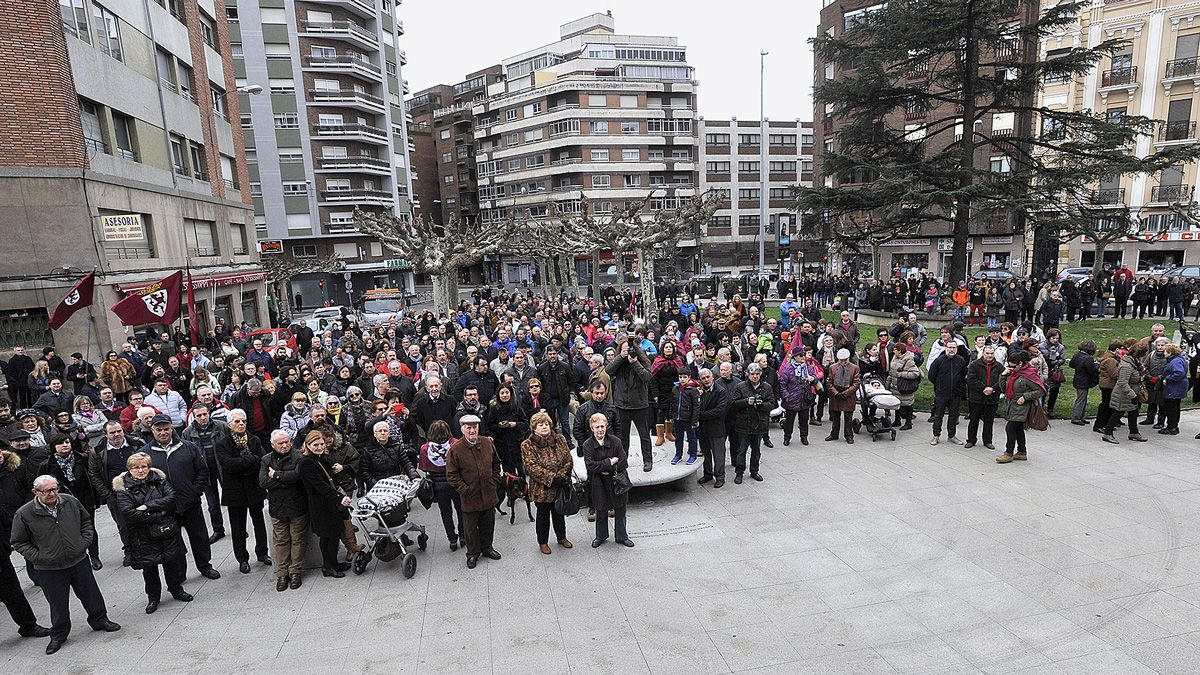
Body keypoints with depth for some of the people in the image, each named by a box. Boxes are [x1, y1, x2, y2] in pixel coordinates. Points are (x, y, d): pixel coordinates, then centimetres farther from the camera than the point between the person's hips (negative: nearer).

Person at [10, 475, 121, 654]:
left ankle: (99, 620, 35)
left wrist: (85, 542, 0)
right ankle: (58, 635, 33)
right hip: (49, 569, -2)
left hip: (79, 560, 2)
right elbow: (18, 542, -1)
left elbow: (86, 522, 11)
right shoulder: (24, 514, -13)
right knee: (58, 604, 11)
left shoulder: (71, 502, -5)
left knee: (91, 594, 14)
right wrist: (38, 557, -10)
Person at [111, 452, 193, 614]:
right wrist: (158, 514, -17)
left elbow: (171, 498, -9)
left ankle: (176, 590, 32)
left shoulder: (159, 478, 2)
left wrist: (148, 506, -20)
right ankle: (153, 597, 30)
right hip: (143, 536, -2)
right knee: (149, 567, 9)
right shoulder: (123, 487, -6)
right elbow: (129, 514, -17)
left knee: (174, 561, 11)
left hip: (168, 530, 2)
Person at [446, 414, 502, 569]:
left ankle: (487, 548, 41)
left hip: (489, 495, 4)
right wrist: (464, 490, -14)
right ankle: (473, 553, 32)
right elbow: (451, 475, -10)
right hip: (470, 498, -4)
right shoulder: (456, 449, -14)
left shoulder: (487, 443, -2)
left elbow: (496, 463, 11)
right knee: (470, 527, 11)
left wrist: (495, 481, 4)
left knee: (488, 524, 19)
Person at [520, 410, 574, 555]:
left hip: (560, 487, 3)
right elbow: (531, 467, -20)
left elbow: (569, 461, -2)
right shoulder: (527, 445, -13)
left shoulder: (560, 440, -1)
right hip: (541, 488, -3)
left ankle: (561, 537, 41)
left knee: (559, 513, 21)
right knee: (543, 515, 13)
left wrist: (561, 476, -18)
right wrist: (552, 477, -25)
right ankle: (543, 542, 32)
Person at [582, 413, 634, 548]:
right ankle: (601, 536, 37)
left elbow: (624, 463, -11)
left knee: (620, 511, 13)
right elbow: (591, 466, -19)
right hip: (599, 484, 0)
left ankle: (621, 536, 32)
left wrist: (607, 469, -16)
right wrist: (610, 462, -20)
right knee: (601, 512, 15)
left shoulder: (615, 441, -8)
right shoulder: (588, 445, -10)